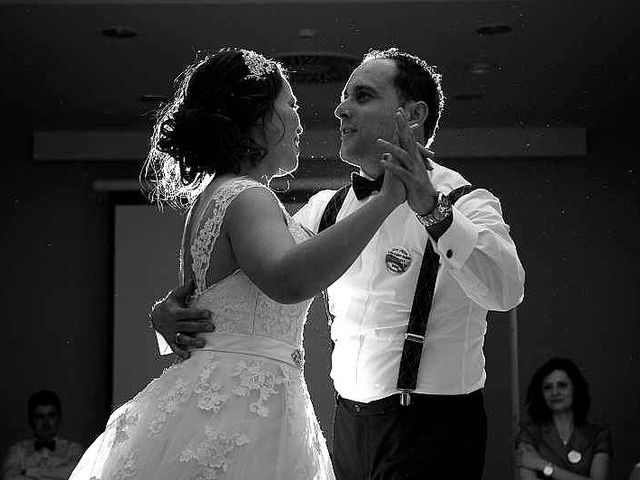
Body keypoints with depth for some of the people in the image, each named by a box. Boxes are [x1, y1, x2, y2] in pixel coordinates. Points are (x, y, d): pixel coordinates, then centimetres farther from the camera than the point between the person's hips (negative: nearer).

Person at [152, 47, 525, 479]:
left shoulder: (465, 203, -9)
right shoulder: (326, 209, 7)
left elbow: (504, 290, -27)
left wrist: (432, 208, -39)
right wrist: (172, 308, -14)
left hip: (434, 428, -5)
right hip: (349, 423, 5)